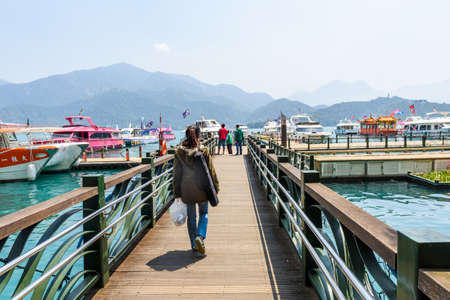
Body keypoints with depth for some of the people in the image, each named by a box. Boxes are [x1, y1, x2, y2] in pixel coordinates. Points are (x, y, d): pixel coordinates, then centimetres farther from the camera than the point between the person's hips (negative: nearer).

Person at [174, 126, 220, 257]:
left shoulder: (179, 152, -2)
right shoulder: (204, 151, -8)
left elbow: (176, 174, 0)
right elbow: (211, 171, -4)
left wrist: (177, 192, 6)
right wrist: (215, 188, 6)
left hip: (186, 189, 2)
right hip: (201, 188, -2)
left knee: (191, 218, 12)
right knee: (203, 213, 19)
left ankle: (195, 247, 16)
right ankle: (200, 236, -4)